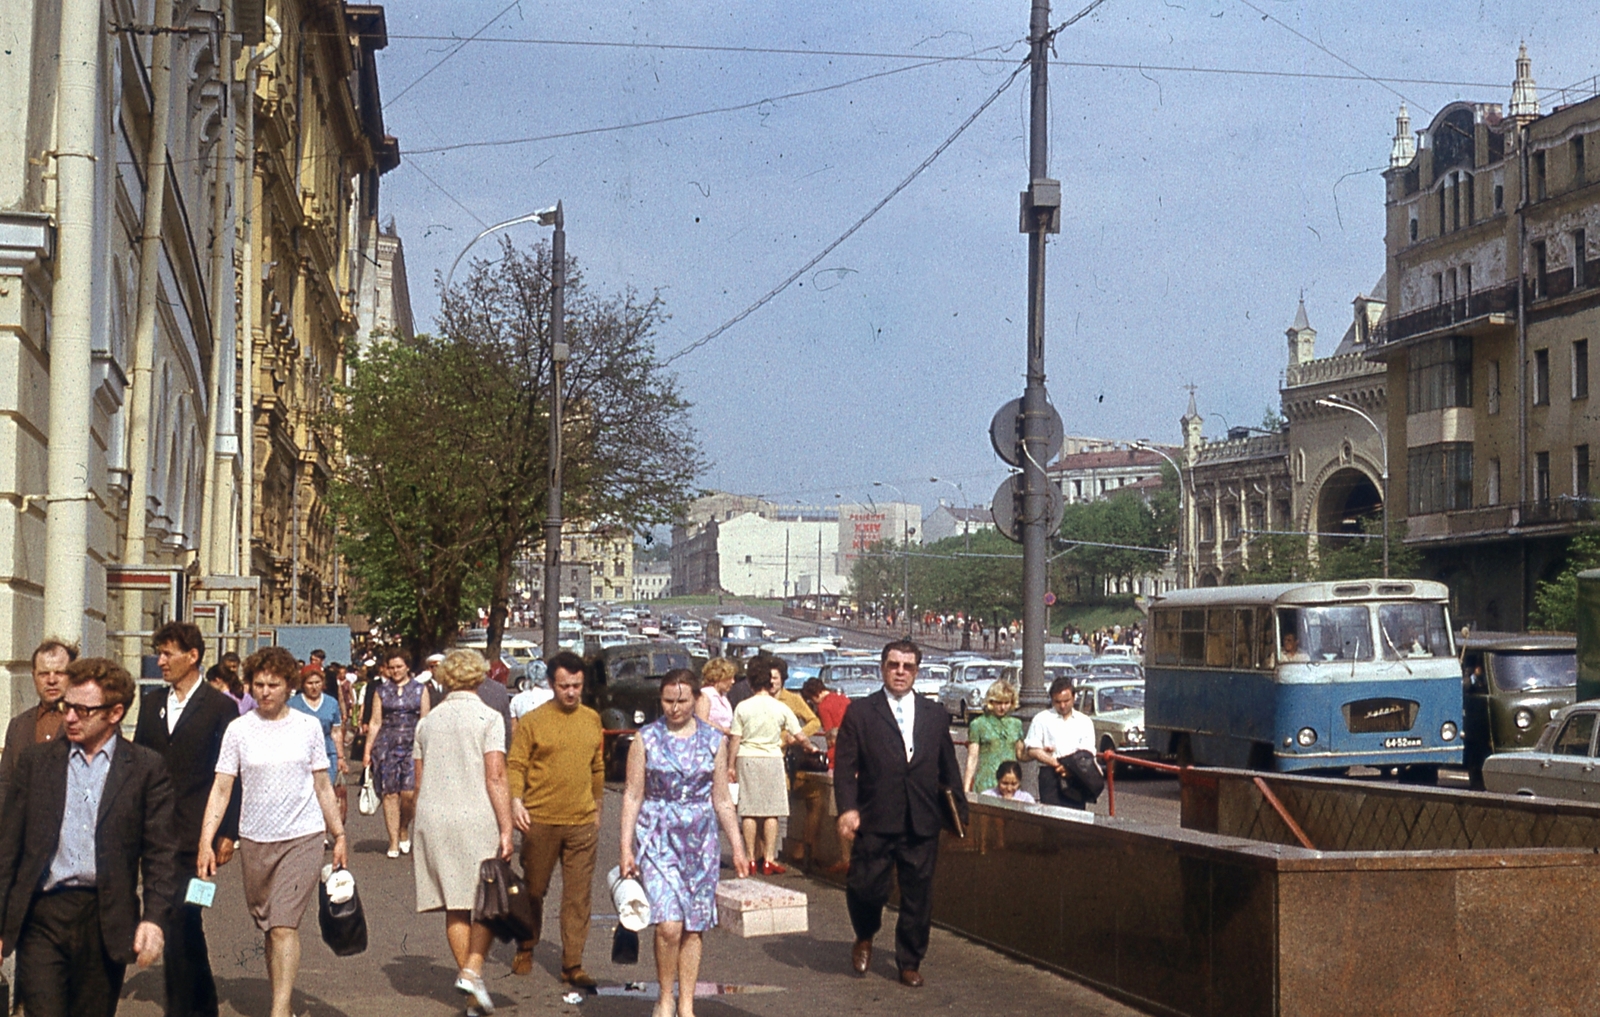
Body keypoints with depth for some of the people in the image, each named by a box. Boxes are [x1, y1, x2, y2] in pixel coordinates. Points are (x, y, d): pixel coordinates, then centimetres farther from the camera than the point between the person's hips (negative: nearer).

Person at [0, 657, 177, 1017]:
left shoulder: (146, 768, 3)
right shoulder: (35, 760, 9)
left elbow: (160, 853, 1)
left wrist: (154, 918, -10)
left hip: (106, 923, -1)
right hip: (42, 916, 1)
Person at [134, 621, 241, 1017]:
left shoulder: (220, 707, -4)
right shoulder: (151, 703, 12)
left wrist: (227, 833, -8)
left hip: (194, 834, -6)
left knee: (179, 922, -9)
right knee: (185, 924, 14)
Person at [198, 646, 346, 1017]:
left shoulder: (308, 727, 2)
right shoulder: (239, 730, 0)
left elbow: (322, 786, 9)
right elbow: (221, 788, -1)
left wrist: (339, 836, 10)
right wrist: (206, 841, -9)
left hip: (302, 838, -2)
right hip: (255, 840, 2)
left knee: (284, 926, -14)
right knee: (268, 928, 11)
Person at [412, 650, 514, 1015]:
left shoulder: (427, 722, 12)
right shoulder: (488, 718, -4)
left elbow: (419, 783, 16)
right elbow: (495, 779, -11)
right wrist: (506, 829, -11)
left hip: (433, 820, 5)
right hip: (478, 818, -4)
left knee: (454, 905, 10)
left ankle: (466, 972, 13)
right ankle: (473, 970, -12)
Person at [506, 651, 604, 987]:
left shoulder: (592, 720, 10)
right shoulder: (532, 722, -3)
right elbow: (515, 765, -5)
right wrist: (516, 801, -20)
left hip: (582, 824, 3)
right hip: (540, 821, -3)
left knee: (578, 896, 1)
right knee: (534, 890, 11)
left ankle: (572, 965, 6)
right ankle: (526, 949, 31)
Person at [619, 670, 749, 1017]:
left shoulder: (714, 740, 6)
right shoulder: (646, 739, 0)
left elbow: (722, 800, 11)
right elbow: (633, 796, 1)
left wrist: (737, 848, 8)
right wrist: (626, 848, -4)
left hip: (701, 840, 2)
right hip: (658, 838, -2)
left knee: (693, 927, 4)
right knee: (669, 924, -15)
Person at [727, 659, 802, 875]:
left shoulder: (742, 708, -5)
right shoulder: (781, 708, -4)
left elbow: (734, 740, -3)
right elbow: (798, 736, 2)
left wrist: (731, 765, 6)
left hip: (746, 759, 0)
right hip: (772, 759, 0)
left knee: (749, 811, 5)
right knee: (771, 812, 3)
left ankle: (751, 858, 6)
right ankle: (769, 859, 0)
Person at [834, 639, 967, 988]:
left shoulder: (935, 715, 13)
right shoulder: (860, 713, 4)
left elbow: (948, 769, 17)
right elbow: (845, 766, -1)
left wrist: (959, 810, 14)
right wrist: (847, 808, -14)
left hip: (923, 823, 2)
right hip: (875, 820, -2)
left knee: (918, 895, 5)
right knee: (866, 887, -6)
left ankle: (910, 963, 21)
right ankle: (865, 937, 25)